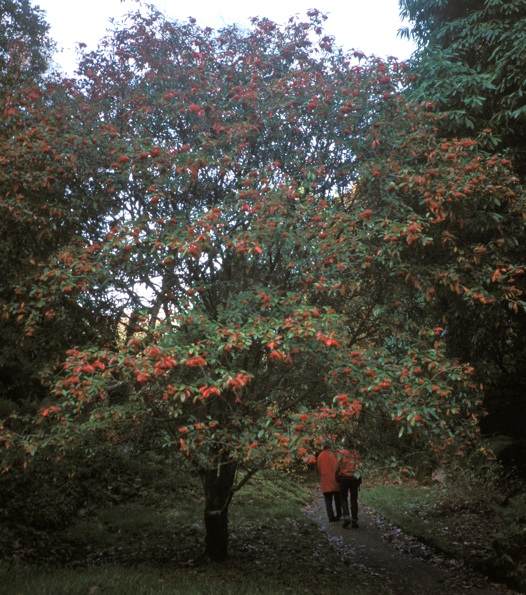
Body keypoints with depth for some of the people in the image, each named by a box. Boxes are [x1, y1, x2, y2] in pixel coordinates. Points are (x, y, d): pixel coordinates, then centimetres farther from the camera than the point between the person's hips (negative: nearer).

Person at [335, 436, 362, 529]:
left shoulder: (341, 453, -6)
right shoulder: (357, 453, 2)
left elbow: (337, 467, -4)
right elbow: (360, 467, 1)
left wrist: (336, 478, 12)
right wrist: (359, 479, 12)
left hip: (344, 478, -2)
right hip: (355, 479, 2)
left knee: (343, 498, 11)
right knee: (354, 499, 10)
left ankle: (346, 517, -7)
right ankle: (354, 521, 8)